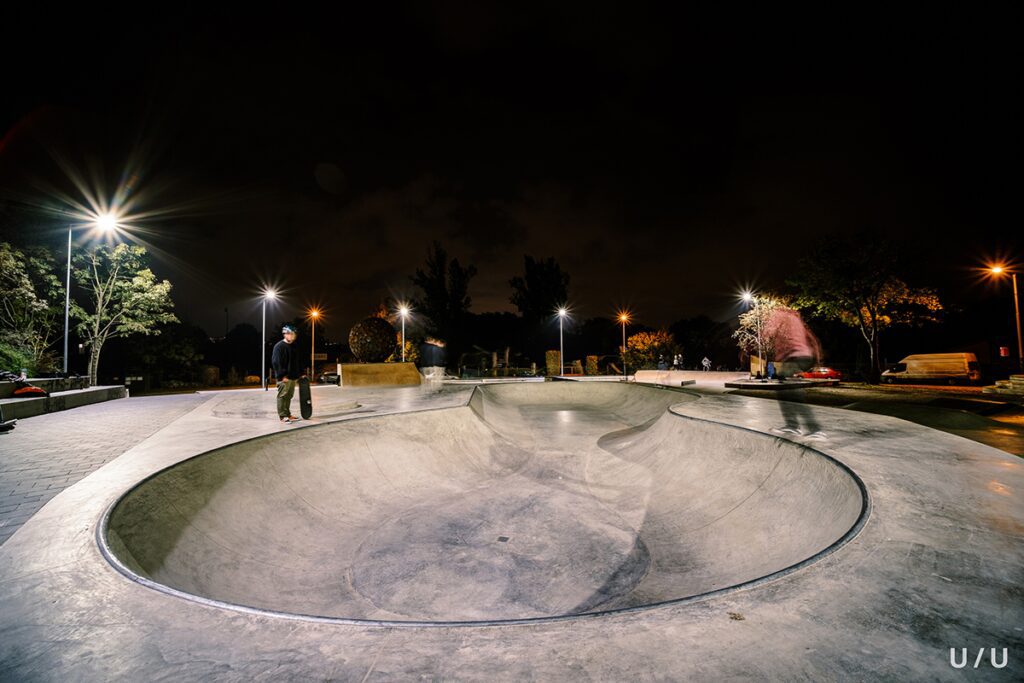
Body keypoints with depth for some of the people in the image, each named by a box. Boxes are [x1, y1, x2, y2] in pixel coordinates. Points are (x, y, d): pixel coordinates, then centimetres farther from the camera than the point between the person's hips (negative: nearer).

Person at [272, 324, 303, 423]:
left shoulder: (293, 347, 16)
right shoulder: (279, 346, -8)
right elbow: (276, 362, -14)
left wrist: (299, 374, 14)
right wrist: (282, 375, -18)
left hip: (292, 377, 8)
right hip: (283, 378, -8)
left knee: (289, 396, 12)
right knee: (282, 396, -3)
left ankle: (288, 414, 20)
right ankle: (282, 416, 2)